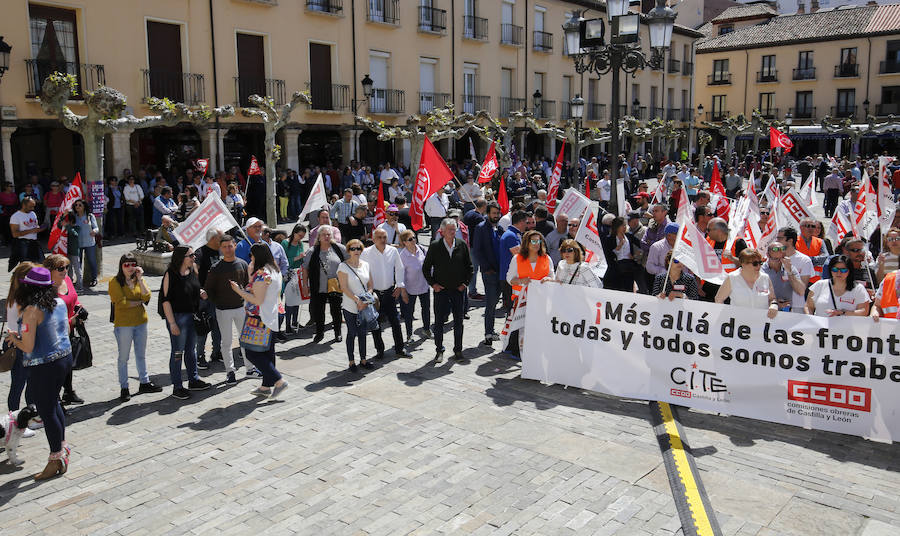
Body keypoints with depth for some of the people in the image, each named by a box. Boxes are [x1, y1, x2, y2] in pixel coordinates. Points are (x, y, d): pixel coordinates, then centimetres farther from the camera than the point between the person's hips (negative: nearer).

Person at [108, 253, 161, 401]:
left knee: (141, 355, 16)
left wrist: (140, 279, -13)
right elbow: (121, 303, -18)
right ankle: (124, 388, 13)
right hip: (123, 324, -5)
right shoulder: (115, 282, -8)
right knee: (123, 357, 4)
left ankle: (144, 382, 28)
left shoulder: (139, 279, 7)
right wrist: (139, 302, -8)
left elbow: (146, 297, -8)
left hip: (141, 322, 5)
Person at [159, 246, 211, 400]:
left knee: (192, 349, 17)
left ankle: (193, 380, 30)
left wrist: (201, 293, 0)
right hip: (177, 316, -7)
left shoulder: (193, 269, 5)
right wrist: (172, 323, -19)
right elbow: (165, 300, -16)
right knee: (177, 352, 1)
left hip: (193, 316, 7)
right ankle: (177, 387, 10)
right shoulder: (170, 274, -15)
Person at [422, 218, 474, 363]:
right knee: (439, 321, 1)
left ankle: (458, 349, 20)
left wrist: (465, 283, 0)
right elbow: (426, 267, 3)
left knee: (458, 321, 8)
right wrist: (433, 284, -4)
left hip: (458, 289, 2)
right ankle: (439, 350, 13)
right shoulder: (435, 246, -4)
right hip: (441, 289, -1)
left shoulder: (462, 245, 0)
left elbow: (469, 267, 9)